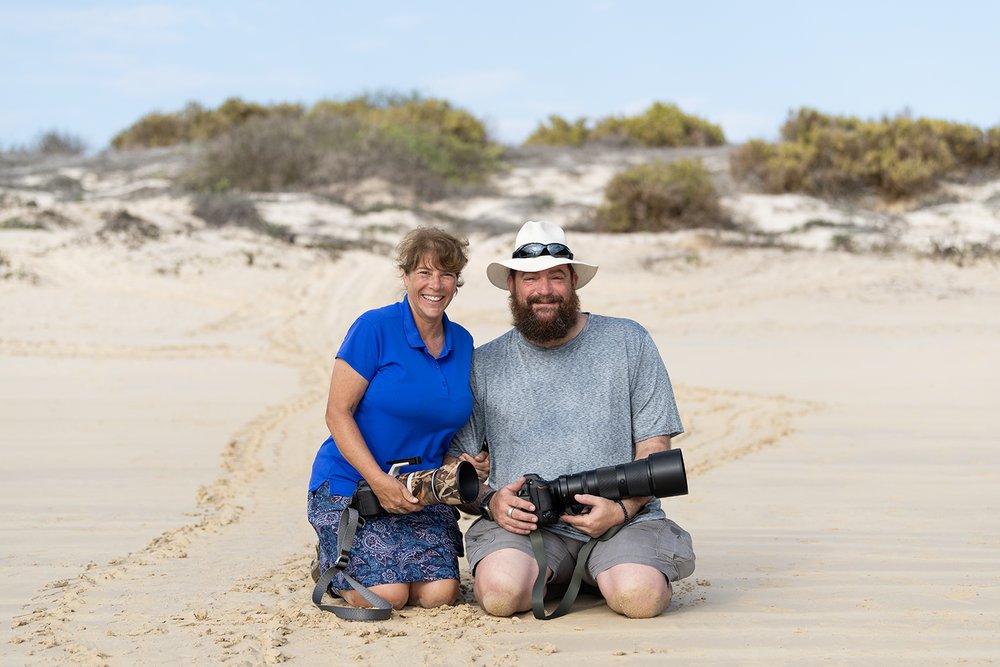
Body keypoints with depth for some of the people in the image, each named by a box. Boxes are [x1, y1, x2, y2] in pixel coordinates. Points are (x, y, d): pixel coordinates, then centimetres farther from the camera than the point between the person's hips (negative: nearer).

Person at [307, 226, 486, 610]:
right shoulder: (374, 329, -10)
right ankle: (333, 564, 14)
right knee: (386, 596, -19)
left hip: (425, 490, 5)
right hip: (351, 484, -5)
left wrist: (464, 461, -2)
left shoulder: (462, 344, 8)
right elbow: (337, 412, -12)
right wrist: (380, 482, -21)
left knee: (439, 594, -13)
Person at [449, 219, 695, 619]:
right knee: (502, 592, -30)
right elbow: (458, 458, 12)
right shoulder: (484, 365, 11)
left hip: (623, 521, 0)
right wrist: (490, 502, -9)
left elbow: (654, 446, 5)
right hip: (525, 524, 1)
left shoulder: (628, 342, 9)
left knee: (640, 597, -30)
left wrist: (623, 508, -11)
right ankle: (549, 577, 5)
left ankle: (606, 574, 6)